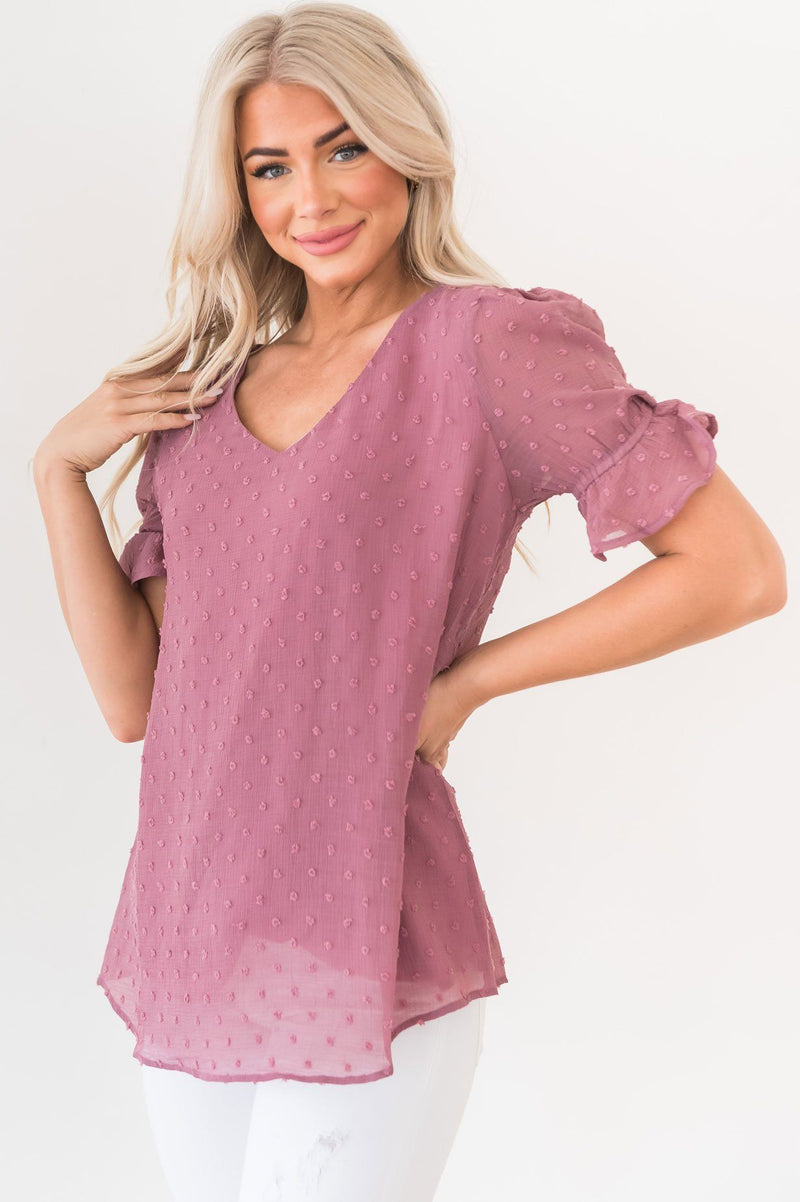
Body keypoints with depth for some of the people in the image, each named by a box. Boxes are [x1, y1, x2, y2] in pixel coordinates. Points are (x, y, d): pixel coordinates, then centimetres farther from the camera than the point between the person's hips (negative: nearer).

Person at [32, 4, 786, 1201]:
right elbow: (135, 700, 6)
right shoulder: (202, 394, 9)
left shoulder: (484, 342, -7)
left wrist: (467, 677, -10)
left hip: (361, 964, -6)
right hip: (189, 946, 6)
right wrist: (57, 470, -3)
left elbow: (742, 571, -12)